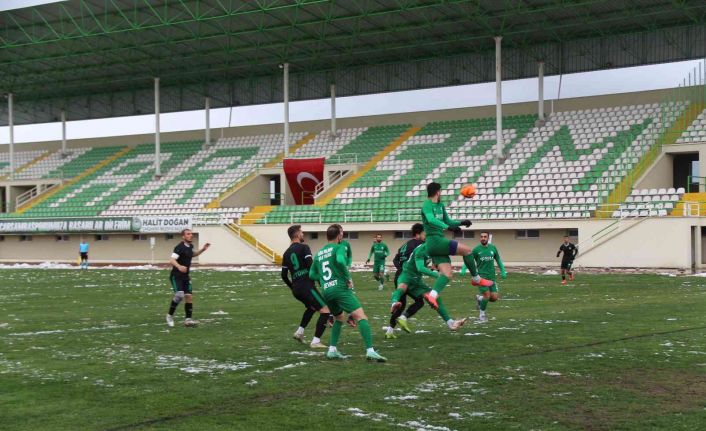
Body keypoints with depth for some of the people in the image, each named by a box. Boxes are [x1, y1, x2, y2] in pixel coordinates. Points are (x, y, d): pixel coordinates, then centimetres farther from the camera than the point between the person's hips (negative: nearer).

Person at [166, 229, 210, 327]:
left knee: (189, 296, -2)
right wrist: (179, 267, -49)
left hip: (185, 277, 8)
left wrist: (203, 249, 20)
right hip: (176, 276, -8)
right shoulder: (180, 247, -17)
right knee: (179, 295, -23)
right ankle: (170, 316, -5)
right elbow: (172, 260, -29)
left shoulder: (190, 246, 10)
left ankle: (188, 319, 3)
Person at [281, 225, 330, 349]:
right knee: (325, 310, -8)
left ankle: (300, 332, 24)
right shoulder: (304, 247, -3)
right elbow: (311, 266, -15)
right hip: (307, 286, -8)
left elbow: (284, 276, 18)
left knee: (311, 307, 33)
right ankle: (315, 341, -15)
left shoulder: (286, 253, 16)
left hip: (295, 288, 8)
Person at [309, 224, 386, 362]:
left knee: (339, 318, 28)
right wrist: (348, 278, -12)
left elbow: (312, 274, 20)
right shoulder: (339, 247, -1)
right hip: (340, 288, -7)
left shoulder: (319, 253, 19)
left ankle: (332, 350, 17)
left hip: (326, 292, 7)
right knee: (361, 316, -13)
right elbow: (340, 260, -22)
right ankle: (370, 351, -28)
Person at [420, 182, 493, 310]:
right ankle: (476, 279, 4)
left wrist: (461, 223, 12)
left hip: (439, 242, 10)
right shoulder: (427, 205, -9)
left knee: (447, 273, -5)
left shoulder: (440, 205, 19)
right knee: (466, 250, -9)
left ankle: (432, 294, -20)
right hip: (434, 241, -10)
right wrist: (448, 227, -40)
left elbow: (447, 221, 30)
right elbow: (431, 220, -29)